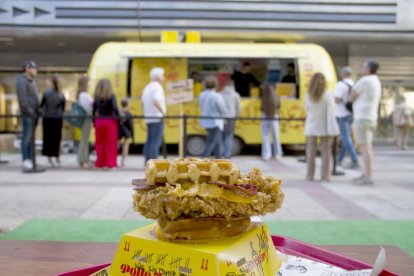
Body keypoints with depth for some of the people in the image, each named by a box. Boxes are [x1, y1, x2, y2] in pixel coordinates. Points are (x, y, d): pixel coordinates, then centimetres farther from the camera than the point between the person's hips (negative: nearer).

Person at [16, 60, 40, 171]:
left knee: (31, 137, 9)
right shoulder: (22, 80, -9)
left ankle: (29, 159, 12)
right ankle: (26, 160, -6)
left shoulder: (32, 81, 19)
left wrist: (38, 109, 11)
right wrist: (28, 110, -19)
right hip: (28, 114, -9)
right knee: (27, 136, -8)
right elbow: (22, 98, -18)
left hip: (34, 113, 9)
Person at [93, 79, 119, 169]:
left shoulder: (96, 97, 5)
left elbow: (94, 110, 7)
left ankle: (100, 163, 16)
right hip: (110, 121, -4)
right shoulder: (111, 96, -7)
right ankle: (111, 163, 2)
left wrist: (94, 120, 14)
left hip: (99, 121, 4)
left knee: (100, 143, 11)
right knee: (111, 143, 2)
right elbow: (115, 108, -17)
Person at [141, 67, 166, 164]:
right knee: (156, 141, -9)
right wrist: (163, 111, -19)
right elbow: (156, 101, -28)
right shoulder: (158, 87, -12)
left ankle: (147, 163, 13)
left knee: (149, 141, 11)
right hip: (157, 118, -9)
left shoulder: (147, 87, 16)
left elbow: (142, 102, 21)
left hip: (149, 119, 9)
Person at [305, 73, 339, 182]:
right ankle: (325, 176, 7)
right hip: (324, 128, -1)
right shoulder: (328, 95, -10)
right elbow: (331, 113, -13)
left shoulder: (308, 96, -5)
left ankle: (310, 175, 11)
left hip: (311, 127, 2)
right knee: (325, 152, 6)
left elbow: (308, 110, 5)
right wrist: (331, 131, -14)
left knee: (311, 152, 9)